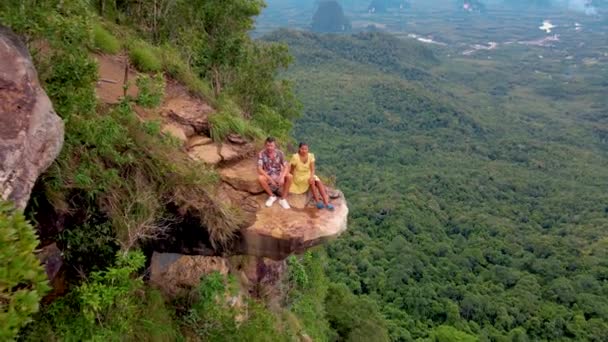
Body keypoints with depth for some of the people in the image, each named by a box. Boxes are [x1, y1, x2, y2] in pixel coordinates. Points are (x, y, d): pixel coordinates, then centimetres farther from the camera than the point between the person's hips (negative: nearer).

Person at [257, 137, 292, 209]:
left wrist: (282, 177, -33)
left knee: (289, 177, -27)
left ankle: (283, 199, -15)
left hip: (278, 175, 1)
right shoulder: (262, 154, -16)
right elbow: (259, 169, -22)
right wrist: (270, 178, -32)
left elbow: (286, 167, -14)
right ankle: (272, 196, -10)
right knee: (260, 178, -35)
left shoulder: (279, 153, -10)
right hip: (267, 176, -1)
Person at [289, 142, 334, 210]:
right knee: (312, 181, -30)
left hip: (308, 176, 4)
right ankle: (318, 202, -25)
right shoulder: (295, 157, -17)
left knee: (319, 182, -23)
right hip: (299, 177, -4)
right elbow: (291, 170, -10)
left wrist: (311, 177, -29)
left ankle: (326, 202, -30)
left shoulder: (310, 156, -7)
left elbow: (312, 169, -9)